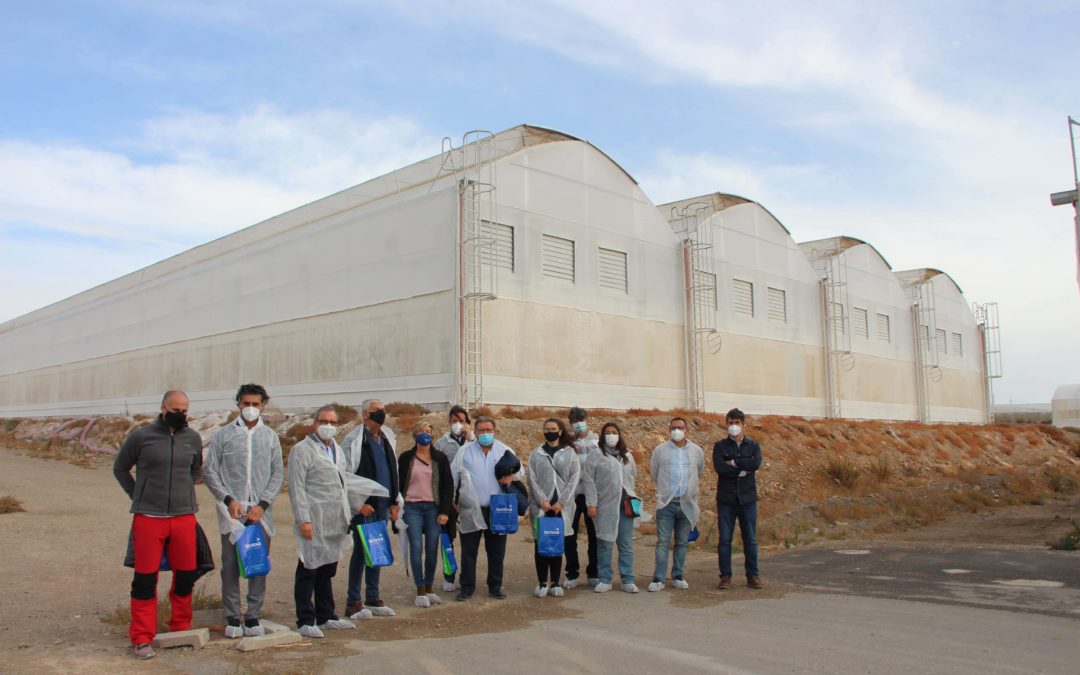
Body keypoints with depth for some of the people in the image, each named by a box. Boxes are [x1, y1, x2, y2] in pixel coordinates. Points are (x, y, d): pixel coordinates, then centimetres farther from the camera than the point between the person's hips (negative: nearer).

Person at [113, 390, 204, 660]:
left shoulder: (193, 439, 5)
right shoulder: (141, 436, -4)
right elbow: (120, 468, 9)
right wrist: (138, 496, 6)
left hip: (184, 517, 3)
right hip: (149, 517, -3)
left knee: (186, 575, 10)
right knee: (145, 579, 1)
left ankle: (181, 629, 26)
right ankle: (142, 639, 10)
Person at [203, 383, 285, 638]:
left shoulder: (271, 436, 9)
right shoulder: (223, 435, 4)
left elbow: (278, 474, 7)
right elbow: (209, 472, 3)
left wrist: (263, 504, -5)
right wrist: (229, 500, -8)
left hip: (261, 512, 2)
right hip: (231, 512, -1)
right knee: (231, 566, 2)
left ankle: (253, 617, 14)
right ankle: (232, 618, 13)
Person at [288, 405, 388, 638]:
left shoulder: (337, 449, 17)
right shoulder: (302, 450, -7)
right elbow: (296, 488, -12)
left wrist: (379, 492, 24)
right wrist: (303, 519, -17)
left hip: (335, 523, 7)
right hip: (314, 523, -7)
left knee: (327, 572, 15)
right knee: (308, 571, -1)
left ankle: (325, 617, 25)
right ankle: (305, 621, 8)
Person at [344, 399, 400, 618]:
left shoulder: (385, 440, 15)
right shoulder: (354, 440, -8)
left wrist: (393, 502, 13)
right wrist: (360, 503, -15)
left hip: (382, 505, 7)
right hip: (364, 505, -7)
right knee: (361, 551, -3)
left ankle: (373, 598, 20)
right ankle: (353, 602, 5)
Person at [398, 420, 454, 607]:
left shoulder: (440, 458, 7)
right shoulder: (406, 458, 5)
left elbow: (448, 485, 5)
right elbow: (399, 483, 7)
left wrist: (445, 511, -2)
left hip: (433, 508, 1)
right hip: (412, 508, -1)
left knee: (432, 549, 2)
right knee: (416, 548, -4)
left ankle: (429, 588, 14)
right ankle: (420, 591, 2)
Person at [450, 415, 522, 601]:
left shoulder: (505, 451, 7)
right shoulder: (464, 451, 3)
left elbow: (520, 471, 12)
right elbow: (453, 477, 3)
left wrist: (512, 476, -10)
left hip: (497, 510, 2)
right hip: (471, 509, -1)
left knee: (496, 551, 9)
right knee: (468, 551, 4)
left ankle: (495, 587, 21)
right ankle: (467, 587, 14)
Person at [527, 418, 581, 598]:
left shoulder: (570, 453, 6)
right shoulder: (536, 453, 6)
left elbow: (575, 478, -2)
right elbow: (532, 478, -1)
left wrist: (561, 502, -10)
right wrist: (542, 501, -12)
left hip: (562, 507, 0)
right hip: (541, 506, 0)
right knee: (540, 543, 0)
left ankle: (555, 583, 11)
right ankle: (542, 583, 7)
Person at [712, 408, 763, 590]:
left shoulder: (753, 445, 7)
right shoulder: (720, 446, 3)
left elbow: (756, 464, -13)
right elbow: (719, 467, -14)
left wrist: (734, 462, -11)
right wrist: (743, 470, -11)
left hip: (747, 498, 1)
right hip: (726, 499, -1)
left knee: (750, 539, 6)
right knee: (725, 539, 1)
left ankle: (753, 576, 15)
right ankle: (725, 576, 8)